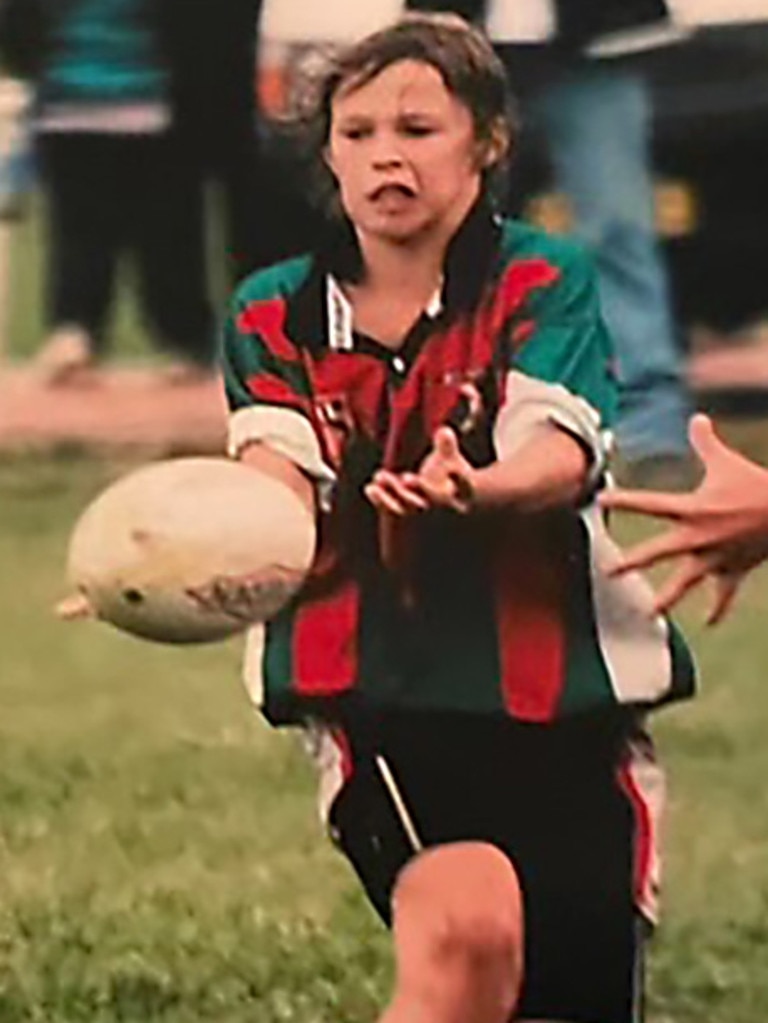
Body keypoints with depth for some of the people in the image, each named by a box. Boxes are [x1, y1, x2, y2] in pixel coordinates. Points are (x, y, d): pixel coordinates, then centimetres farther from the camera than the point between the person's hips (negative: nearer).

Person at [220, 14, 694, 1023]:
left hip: (555, 686, 1)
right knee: (464, 924, -28)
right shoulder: (275, 314, 4)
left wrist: (479, 491, -45)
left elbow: (562, 456, -20)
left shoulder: (541, 284, -3)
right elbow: (278, 464, -14)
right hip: (371, 690, -1)